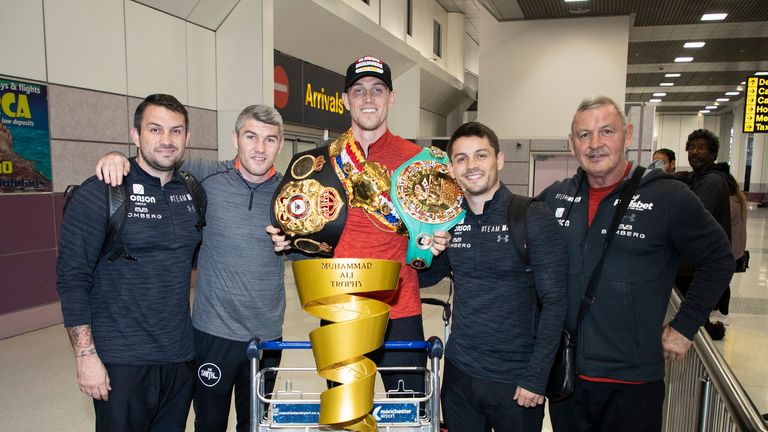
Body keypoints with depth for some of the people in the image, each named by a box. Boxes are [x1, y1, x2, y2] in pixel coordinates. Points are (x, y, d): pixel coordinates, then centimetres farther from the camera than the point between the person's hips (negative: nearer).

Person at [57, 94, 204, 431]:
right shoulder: (99, 193, -9)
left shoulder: (192, 193, 5)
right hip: (122, 364, -4)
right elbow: (72, 279, -10)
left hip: (181, 357, 5)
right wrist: (86, 355, -13)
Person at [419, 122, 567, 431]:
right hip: (458, 372, 4)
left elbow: (554, 302, -12)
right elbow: (425, 278, 14)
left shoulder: (534, 218, -12)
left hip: (515, 381, -4)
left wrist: (536, 377, -14)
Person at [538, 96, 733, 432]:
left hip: (633, 381, -3)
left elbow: (718, 260, 1)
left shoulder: (669, 197, -9)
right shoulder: (555, 196, 2)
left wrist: (684, 326, -2)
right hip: (563, 371, 4)